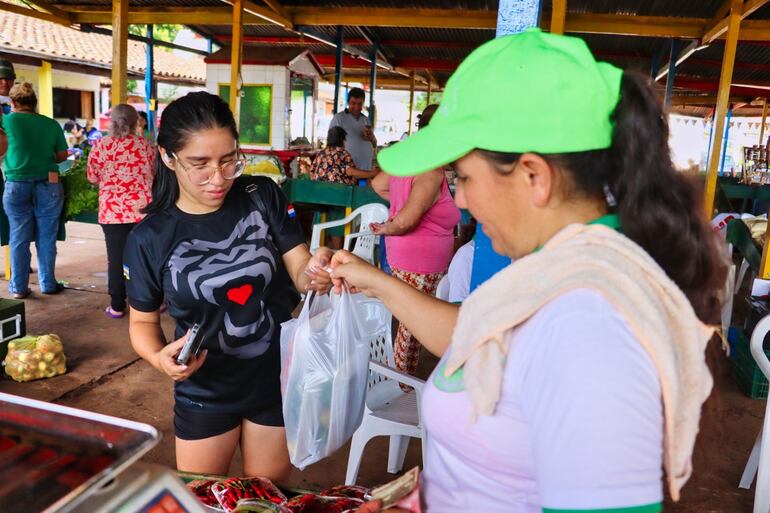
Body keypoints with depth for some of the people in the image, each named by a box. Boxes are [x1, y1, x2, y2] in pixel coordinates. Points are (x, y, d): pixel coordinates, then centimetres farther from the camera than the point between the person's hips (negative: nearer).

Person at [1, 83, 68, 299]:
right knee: (46, 237, 8)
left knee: (19, 238, 8)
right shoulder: (51, 124, 2)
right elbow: (62, 155, 6)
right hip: (48, 185, 1)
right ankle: (48, 284, 15)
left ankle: (18, 287, 12)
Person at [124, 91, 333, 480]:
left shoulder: (263, 196, -11)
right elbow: (142, 319, 0)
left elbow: (299, 269, -11)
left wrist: (315, 273, -34)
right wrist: (159, 356, -21)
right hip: (205, 392, 0)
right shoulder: (149, 237, -11)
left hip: (279, 379, 1)